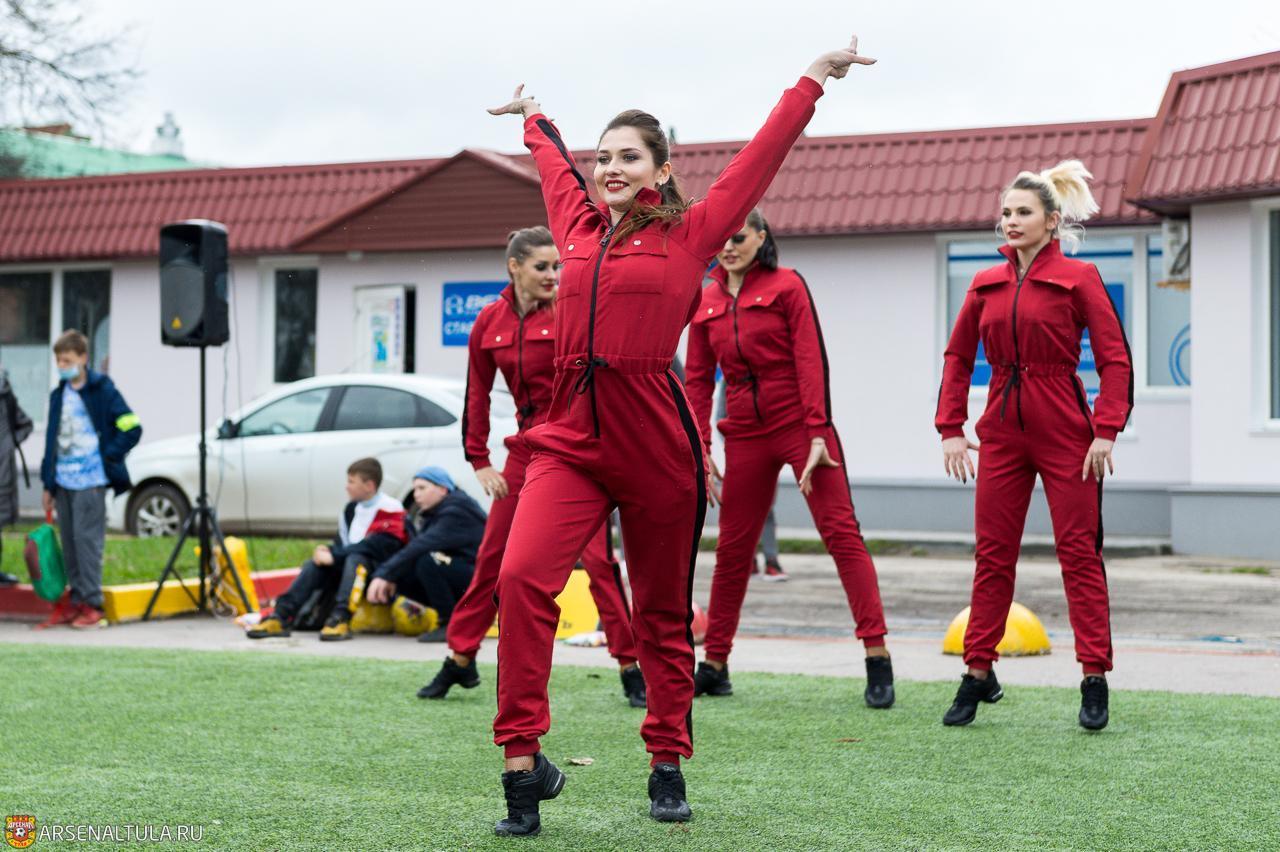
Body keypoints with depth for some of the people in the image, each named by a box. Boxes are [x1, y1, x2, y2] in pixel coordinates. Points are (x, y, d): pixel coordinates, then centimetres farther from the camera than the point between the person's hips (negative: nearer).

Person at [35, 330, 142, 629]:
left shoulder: (102, 390, -5)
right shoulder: (58, 396, 14)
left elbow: (132, 428, -8)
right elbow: (52, 440, 18)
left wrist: (107, 456, -8)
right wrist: (48, 485, 16)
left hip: (89, 481, -6)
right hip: (62, 480, 6)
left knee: (87, 539, -8)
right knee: (69, 543, 8)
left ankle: (92, 605, -4)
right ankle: (74, 602, 15)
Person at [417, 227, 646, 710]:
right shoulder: (490, 323, 3)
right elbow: (477, 394, 10)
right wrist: (479, 461, 6)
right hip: (527, 448, 4)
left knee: (598, 558, -8)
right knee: (493, 556, 8)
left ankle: (631, 669, -2)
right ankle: (460, 659, 21)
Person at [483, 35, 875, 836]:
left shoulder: (688, 234, 3)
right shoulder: (579, 226, 13)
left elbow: (762, 155, 8)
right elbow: (556, 165, 34)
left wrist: (815, 79, 12)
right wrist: (534, 117, 51)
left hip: (656, 443, -2)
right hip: (571, 438, 2)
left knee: (663, 612, 8)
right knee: (521, 577, -18)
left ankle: (669, 767, 24)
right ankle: (525, 762, -13)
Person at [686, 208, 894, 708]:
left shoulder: (787, 287, -2)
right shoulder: (706, 302, 10)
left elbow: (811, 362, -8)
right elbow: (698, 379, 12)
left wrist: (817, 434, -15)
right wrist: (698, 446, 5)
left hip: (799, 423, -4)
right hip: (745, 433, 4)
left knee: (840, 532, -8)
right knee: (733, 545, 8)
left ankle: (877, 658, -10)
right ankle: (714, 665, 18)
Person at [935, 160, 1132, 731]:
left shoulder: (1078, 278, -4)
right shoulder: (986, 286, 8)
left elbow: (1115, 359, -6)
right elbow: (958, 358, 14)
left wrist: (1105, 432, -14)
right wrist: (951, 428, 6)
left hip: (1064, 432, -4)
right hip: (1002, 432, 4)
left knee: (1079, 552, -1)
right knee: (992, 553, 6)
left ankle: (1095, 681, 5)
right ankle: (978, 674, 14)